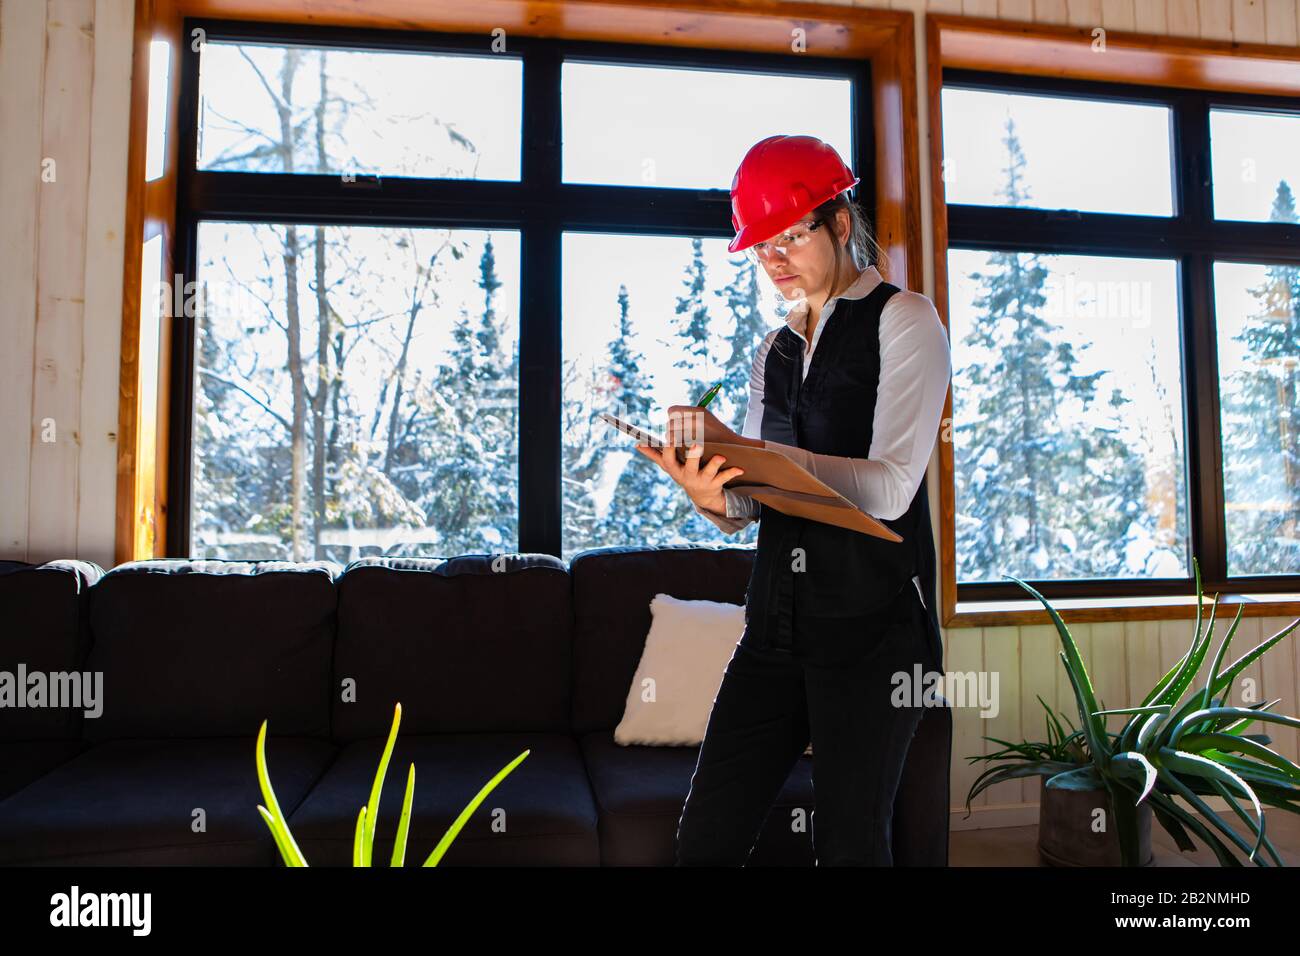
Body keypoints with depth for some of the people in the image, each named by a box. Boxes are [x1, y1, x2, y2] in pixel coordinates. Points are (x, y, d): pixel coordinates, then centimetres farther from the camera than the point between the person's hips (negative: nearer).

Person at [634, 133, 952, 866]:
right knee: (707, 835, 4)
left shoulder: (904, 319, 0)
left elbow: (888, 488, -13)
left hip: (873, 623, -5)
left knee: (848, 844, 0)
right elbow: (755, 504, 13)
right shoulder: (774, 352, 18)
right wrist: (712, 495, -10)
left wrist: (741, 447, -17)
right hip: (777, 620, 6)